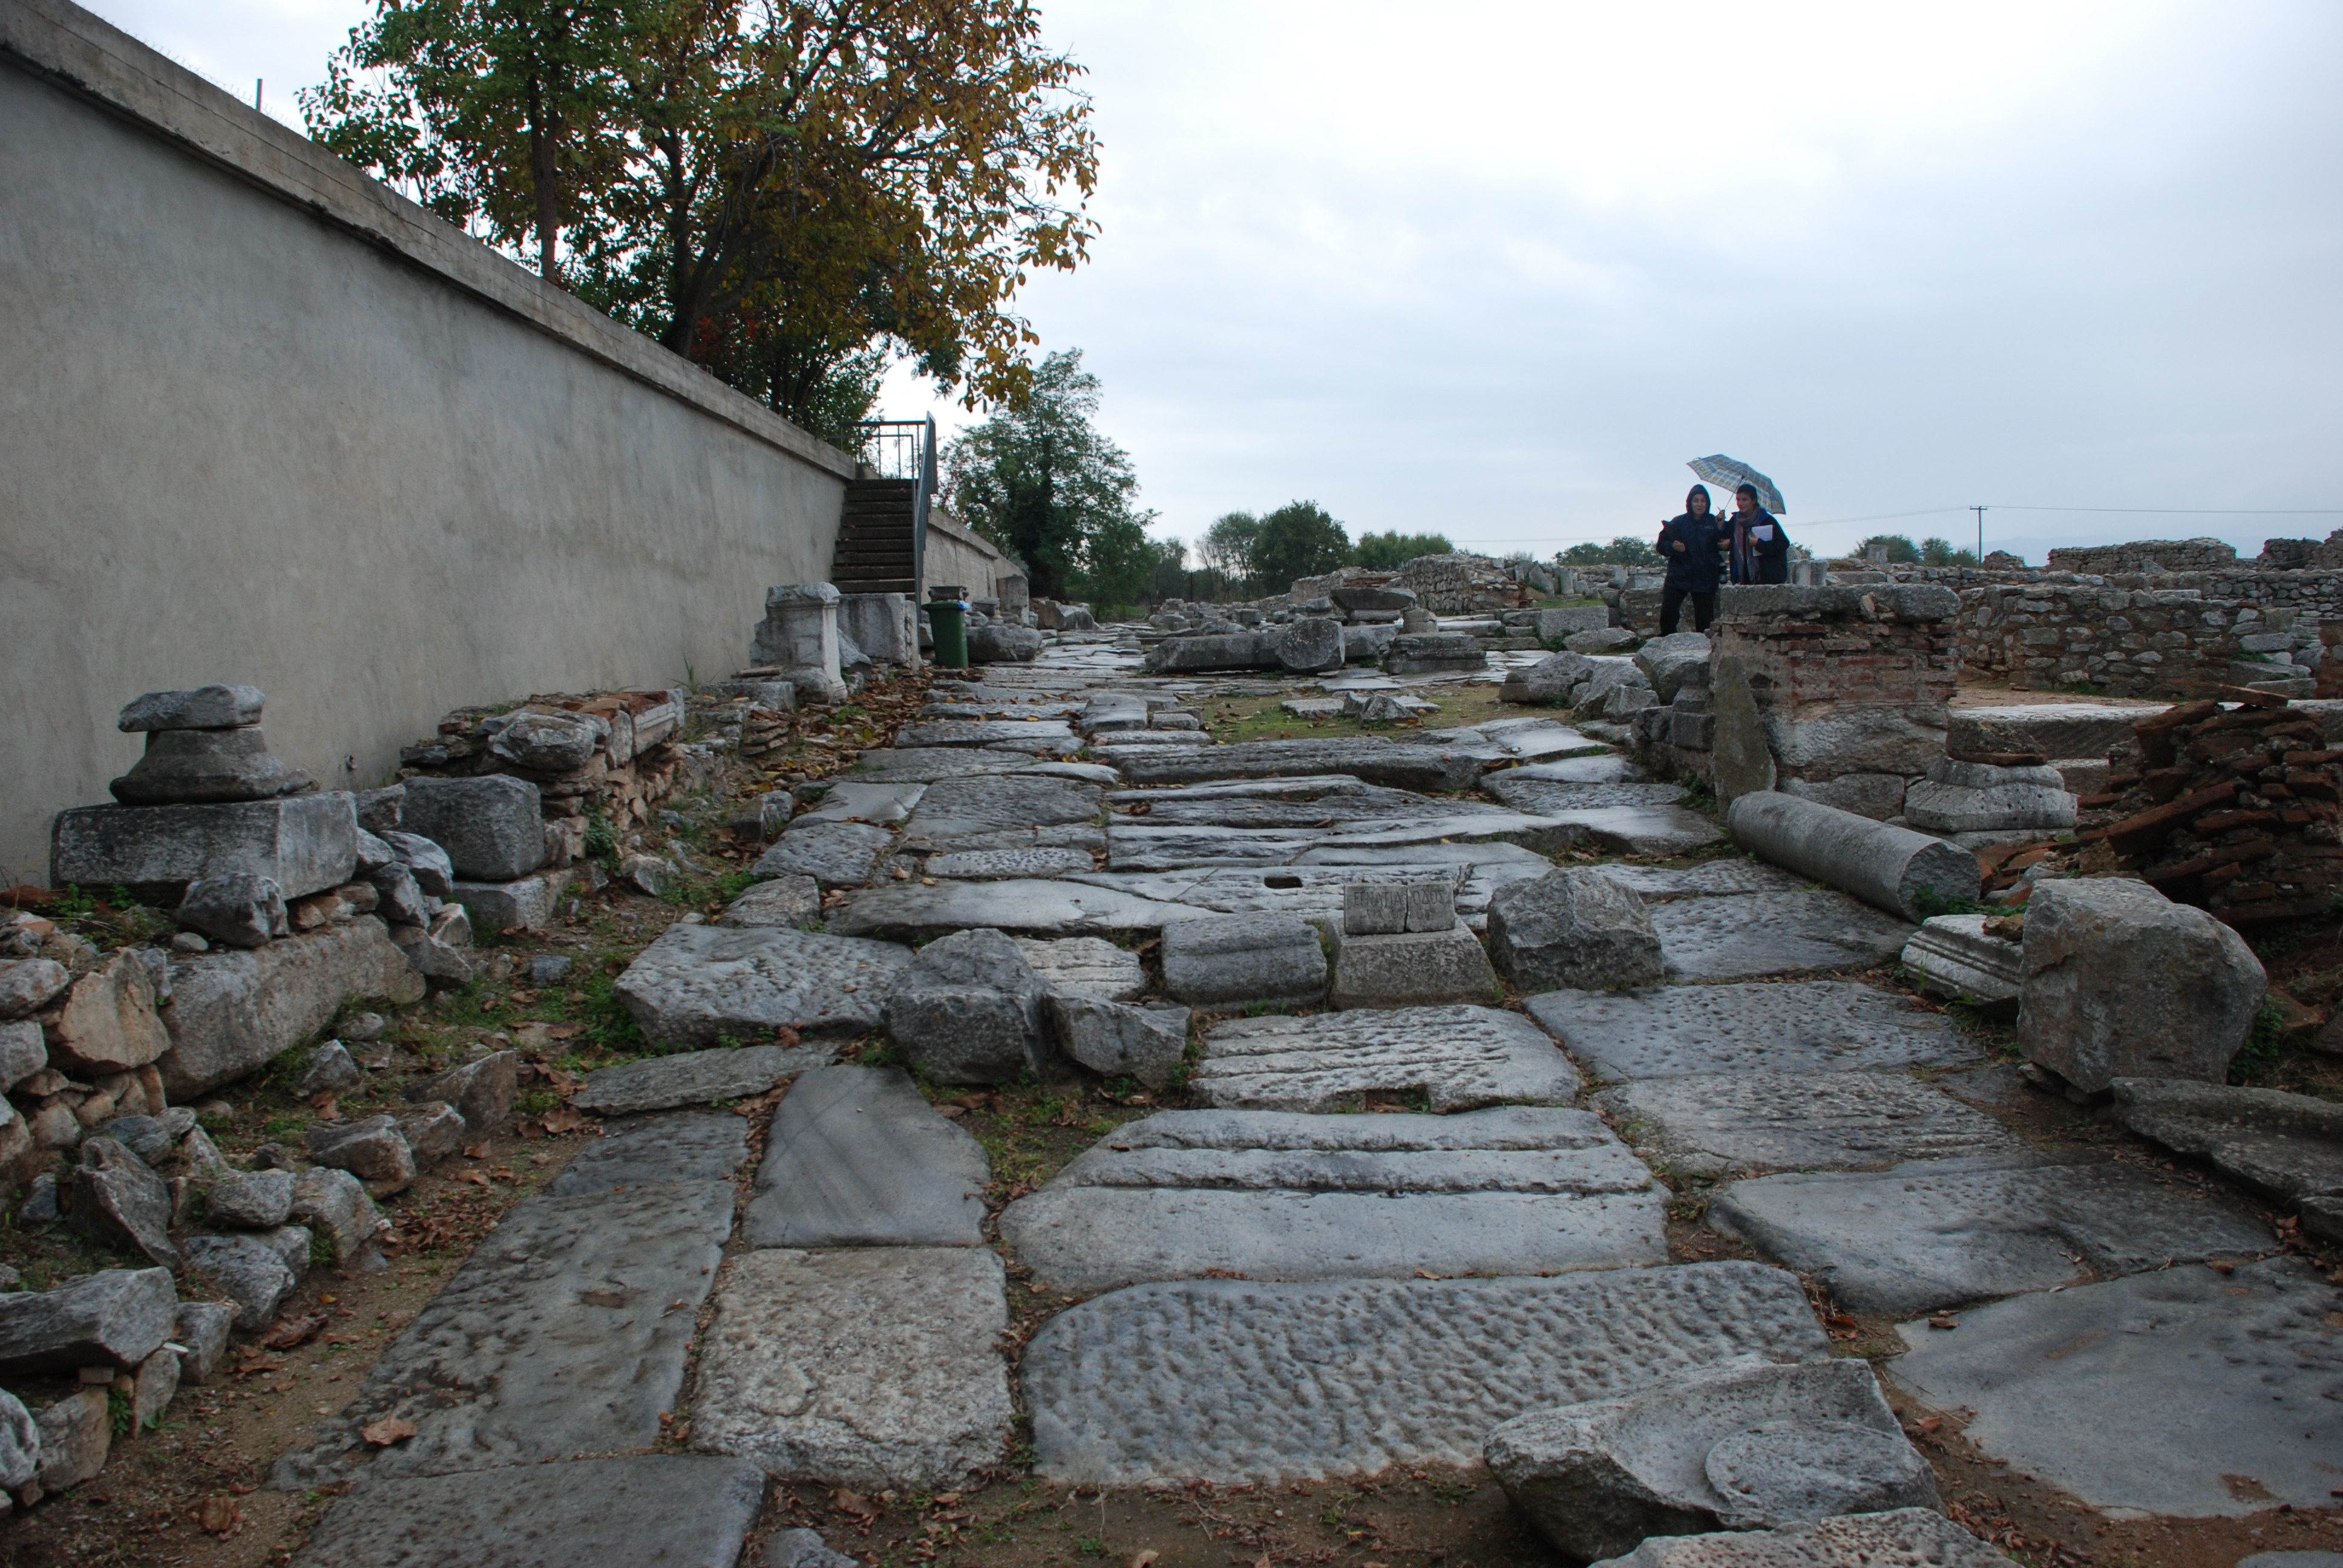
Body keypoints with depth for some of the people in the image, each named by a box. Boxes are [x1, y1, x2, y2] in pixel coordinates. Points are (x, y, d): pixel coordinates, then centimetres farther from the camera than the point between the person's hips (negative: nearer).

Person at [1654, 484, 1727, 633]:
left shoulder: (1713, 522, 5)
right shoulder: (1678, 522, 4)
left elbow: (1724, 546, -5)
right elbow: (1662, 546, 3)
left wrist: (1721, 528, -19)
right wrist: (1672, 547, -17)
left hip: (1705, 579, 0)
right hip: (1679, 576, 0)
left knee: (1704, 620, 1)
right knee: (1668, 612, -12)